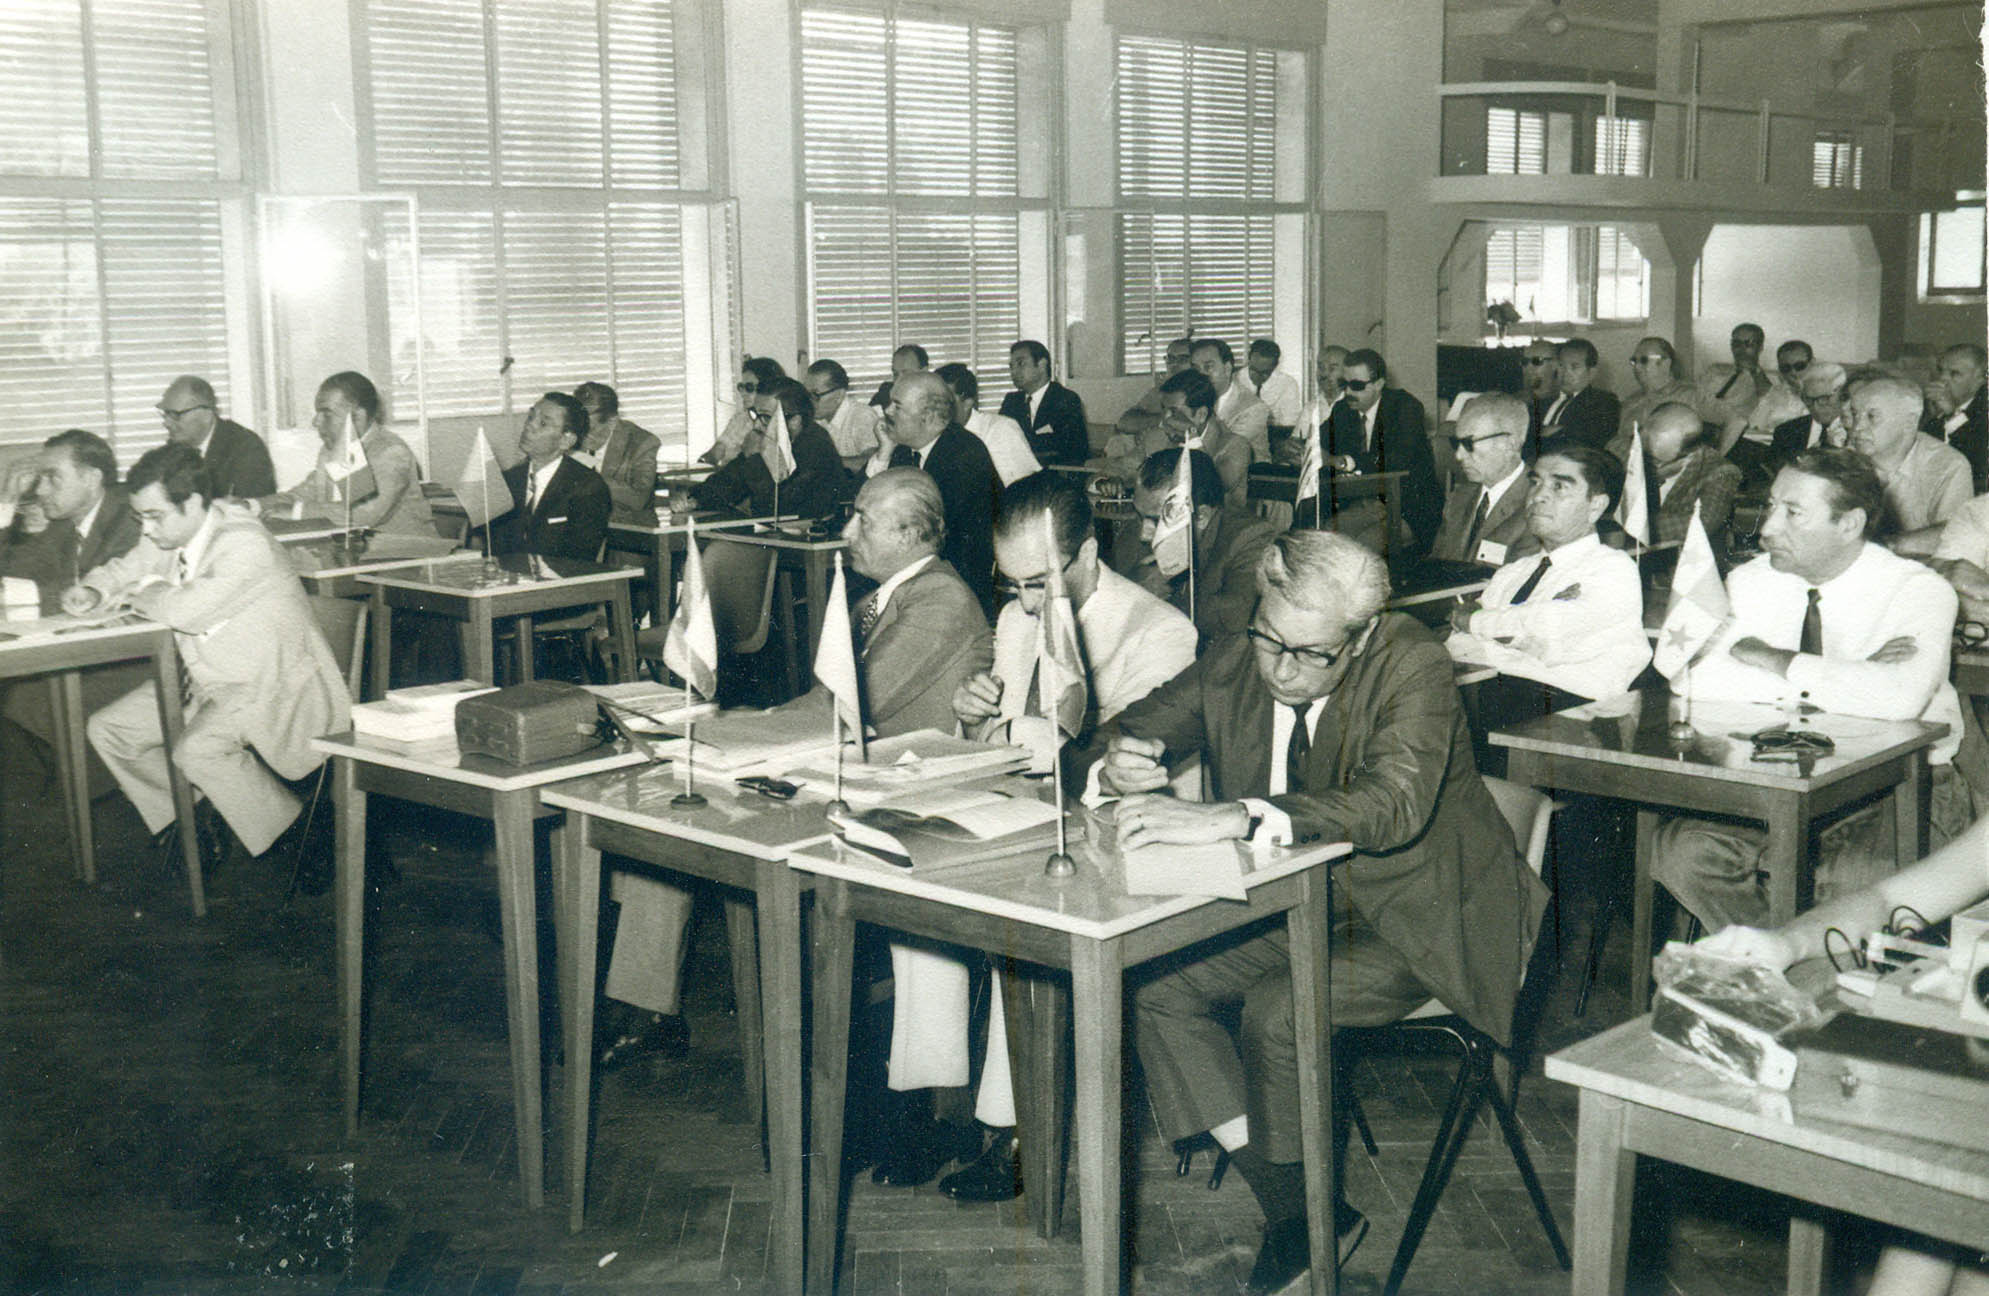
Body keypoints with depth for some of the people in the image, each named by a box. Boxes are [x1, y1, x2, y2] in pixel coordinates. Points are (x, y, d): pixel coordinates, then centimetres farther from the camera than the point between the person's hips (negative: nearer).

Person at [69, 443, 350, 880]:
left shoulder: (244, 544, -24)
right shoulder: (166, 538, 3)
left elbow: (186, 610, -34)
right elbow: (122, 571, 22)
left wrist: (139, 594, -13)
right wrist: (93, 591, -2)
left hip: (271, 688, -9)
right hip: (204, 682, 9)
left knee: (197, 749, -32)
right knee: (106, 728, 4)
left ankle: (295, 832, -14)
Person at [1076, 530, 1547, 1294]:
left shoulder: (1413, 666, -22)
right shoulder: (1230, 667, -6)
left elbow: (1394, 806, -38)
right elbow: (1122, 736, 5)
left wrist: (1229, 819, -49)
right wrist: (1118, 766, -22)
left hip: (1419, 917, -6)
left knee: (1276, 1010, -28)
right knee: (1156, 988, -12)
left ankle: (1306, 1215, 1)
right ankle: (1298, 1215, -2)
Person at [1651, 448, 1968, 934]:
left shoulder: (1920, 590, -13)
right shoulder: (1750, 582, 1)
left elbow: (1902, 698, -33)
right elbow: (1702, 683, -15)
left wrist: (1775, 661, -22)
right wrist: (1839, 678, -19)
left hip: (1898, 788, -4)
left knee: (1851, 877, -34)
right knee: (1679, 849, -20)